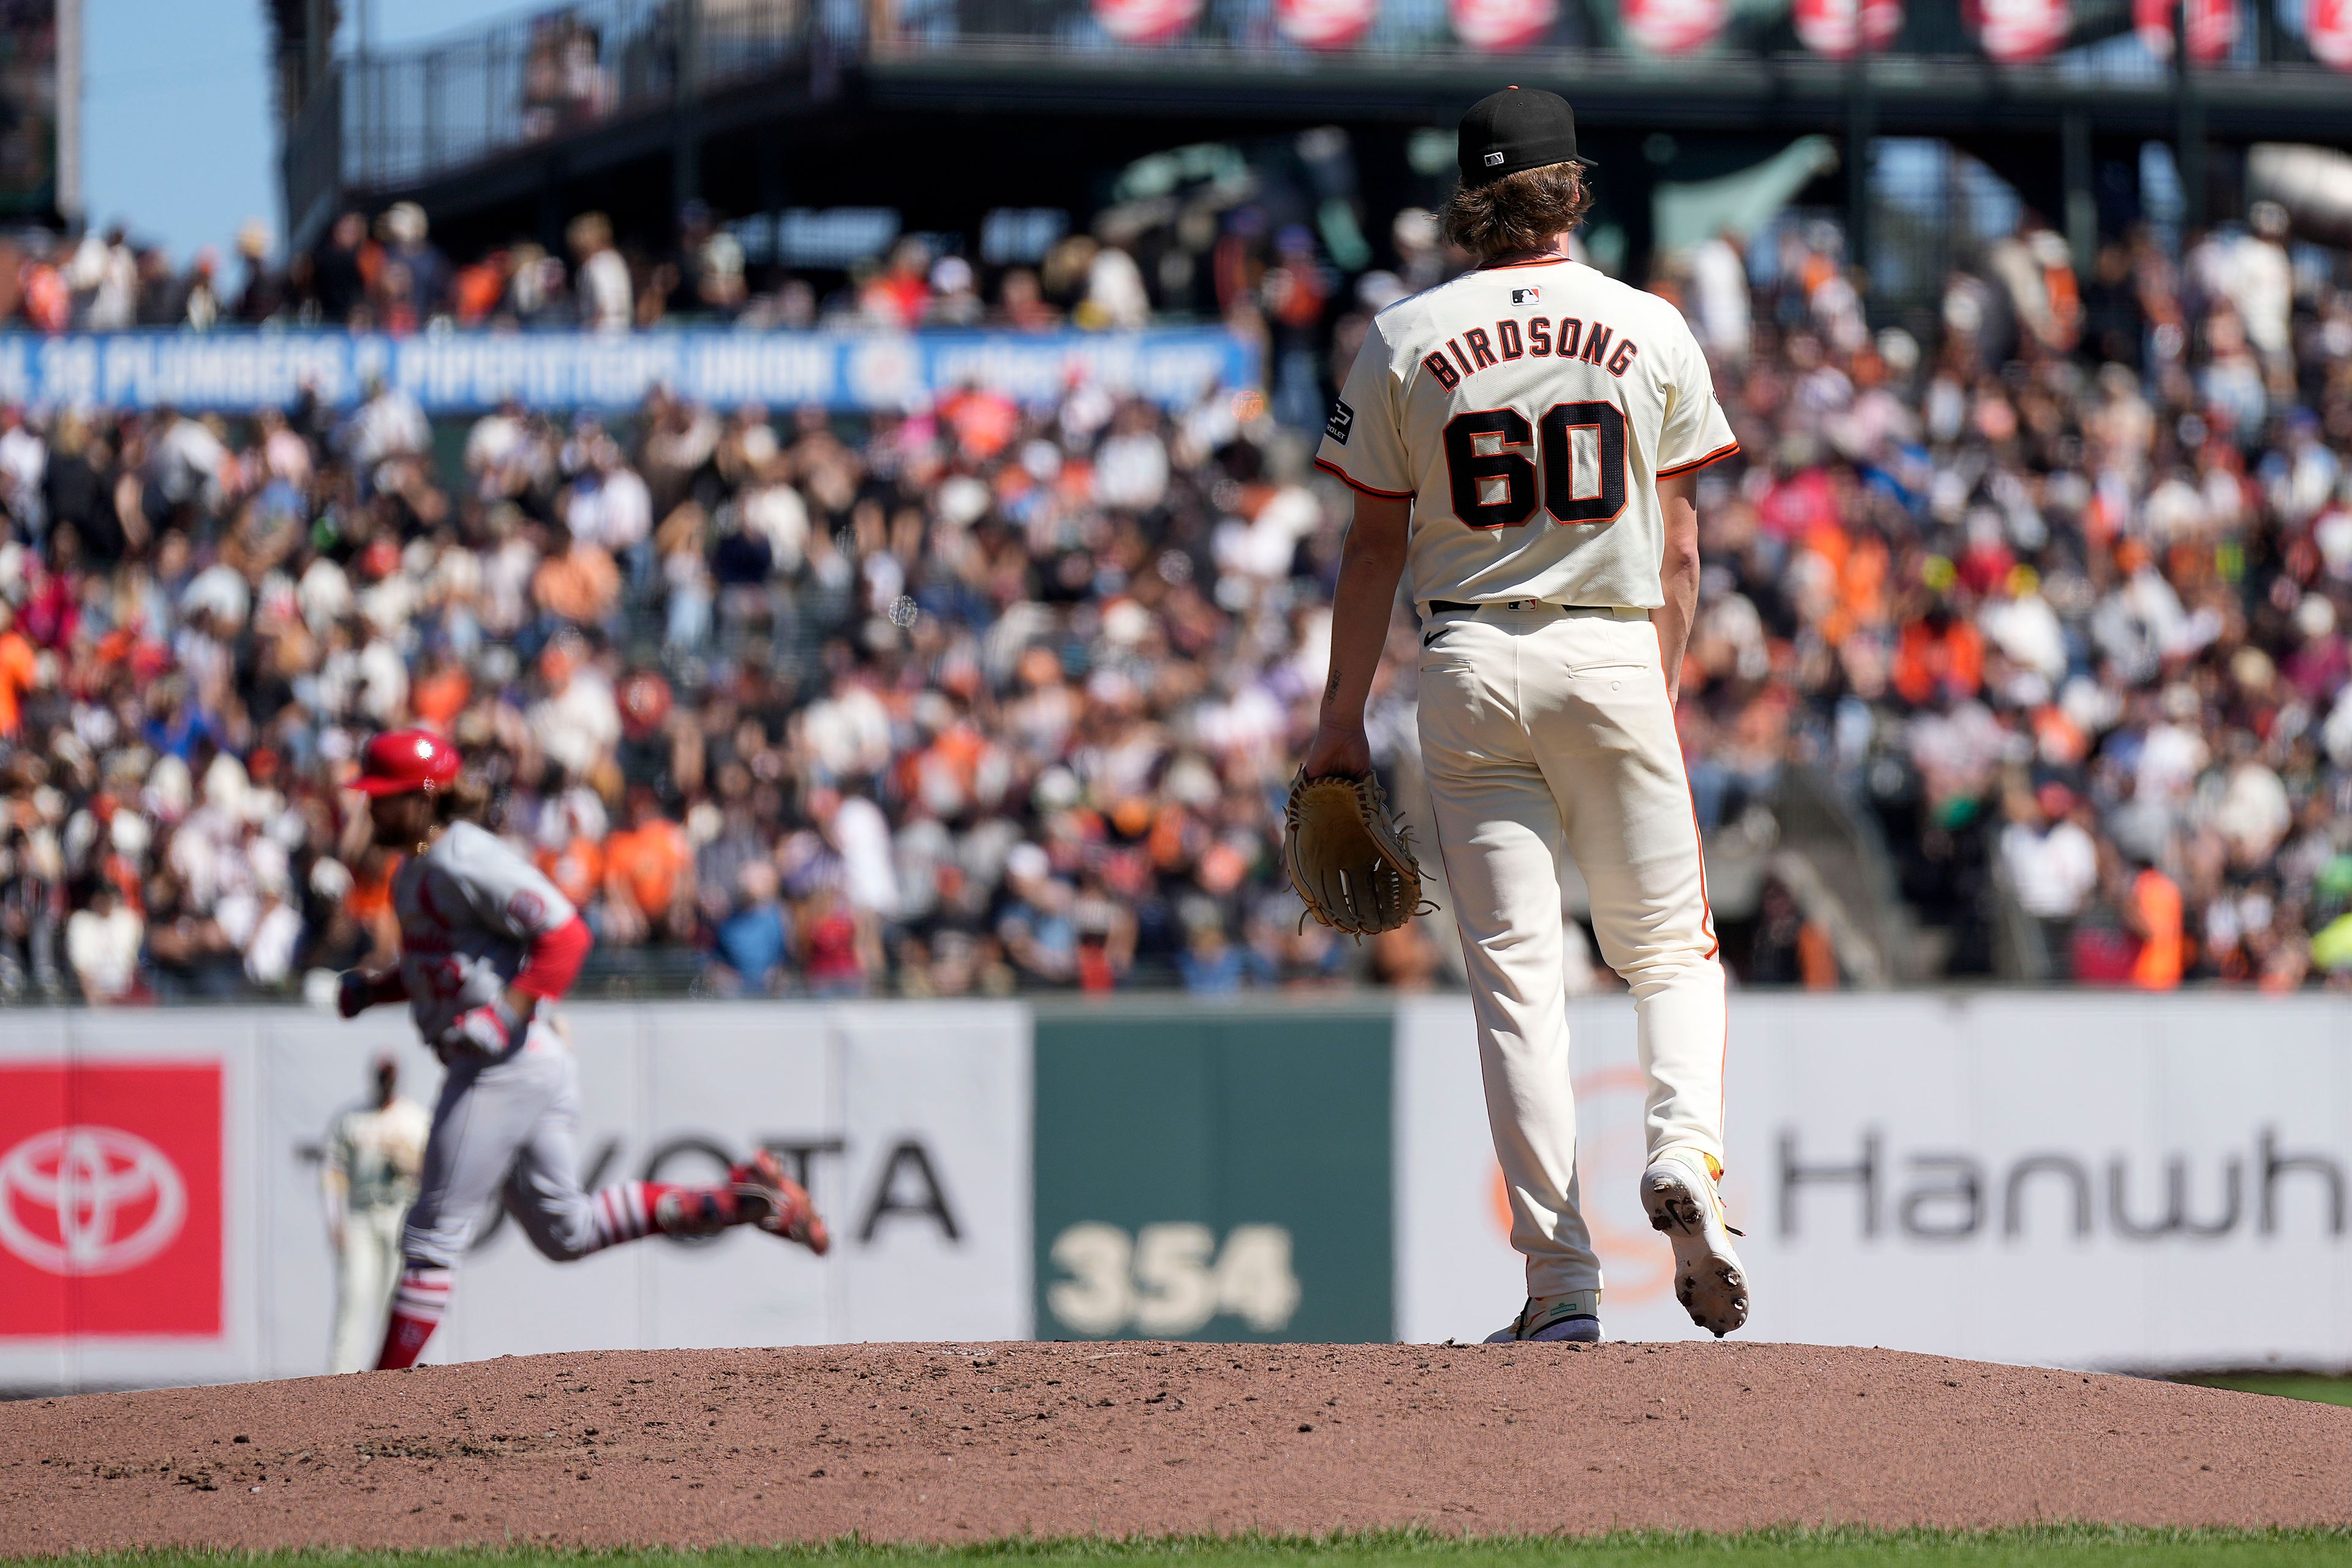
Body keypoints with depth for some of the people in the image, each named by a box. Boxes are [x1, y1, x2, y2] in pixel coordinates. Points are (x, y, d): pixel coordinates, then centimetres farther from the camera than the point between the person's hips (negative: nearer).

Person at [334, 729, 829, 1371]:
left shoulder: (465, 862, -16)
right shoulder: (412, 871, 15)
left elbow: (565, 934, -20)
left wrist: (505, 1016, -27)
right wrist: (373, 989, 11)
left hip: (505, 1067, -11)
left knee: (433, 1234, -5)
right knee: (565, 1232, 15)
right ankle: (739, 1198, 14)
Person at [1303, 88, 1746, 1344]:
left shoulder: (1405, 339, 2)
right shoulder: (1651, 332, 3)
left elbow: (1374, 547, 3)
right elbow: (1680, 551, 4)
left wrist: (1341, 721, 9)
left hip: (1471, 668, 0)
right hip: (1615, 654, 0)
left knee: (1515, 969, 0)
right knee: (1668, 947, 11)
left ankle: (1562, 1285, -5)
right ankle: (1687, 1149, -18)